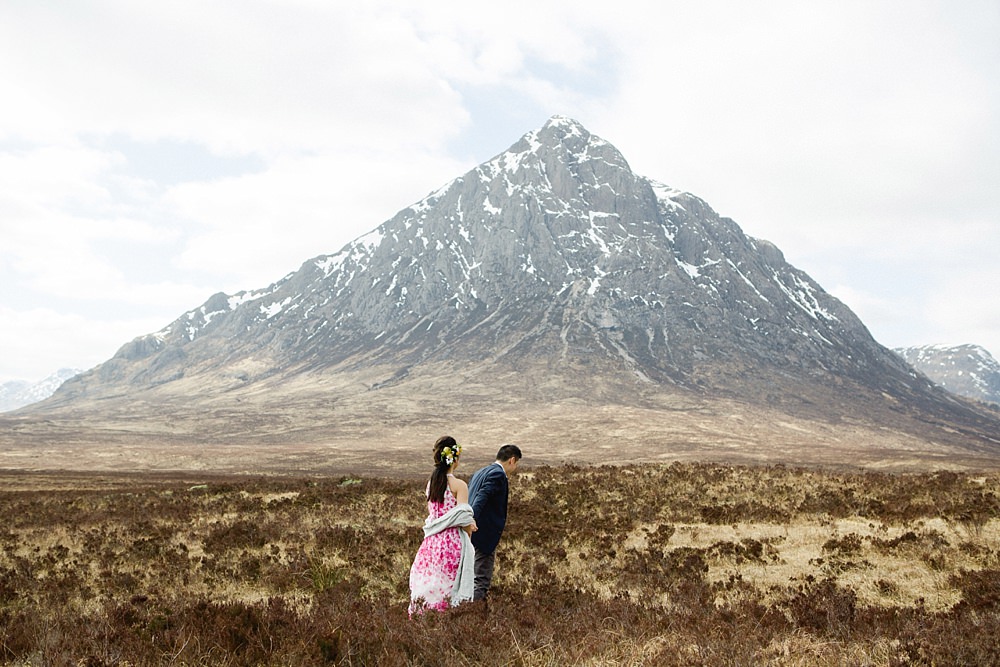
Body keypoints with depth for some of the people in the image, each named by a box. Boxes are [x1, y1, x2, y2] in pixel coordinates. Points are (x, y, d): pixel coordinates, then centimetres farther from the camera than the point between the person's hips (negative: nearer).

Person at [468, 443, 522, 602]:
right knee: (481, 582, -5)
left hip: (473, 535, 10)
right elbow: (480, 499, -25)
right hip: (484, 535, -10)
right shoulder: (498, 474, -11)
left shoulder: (480, 472, 17)